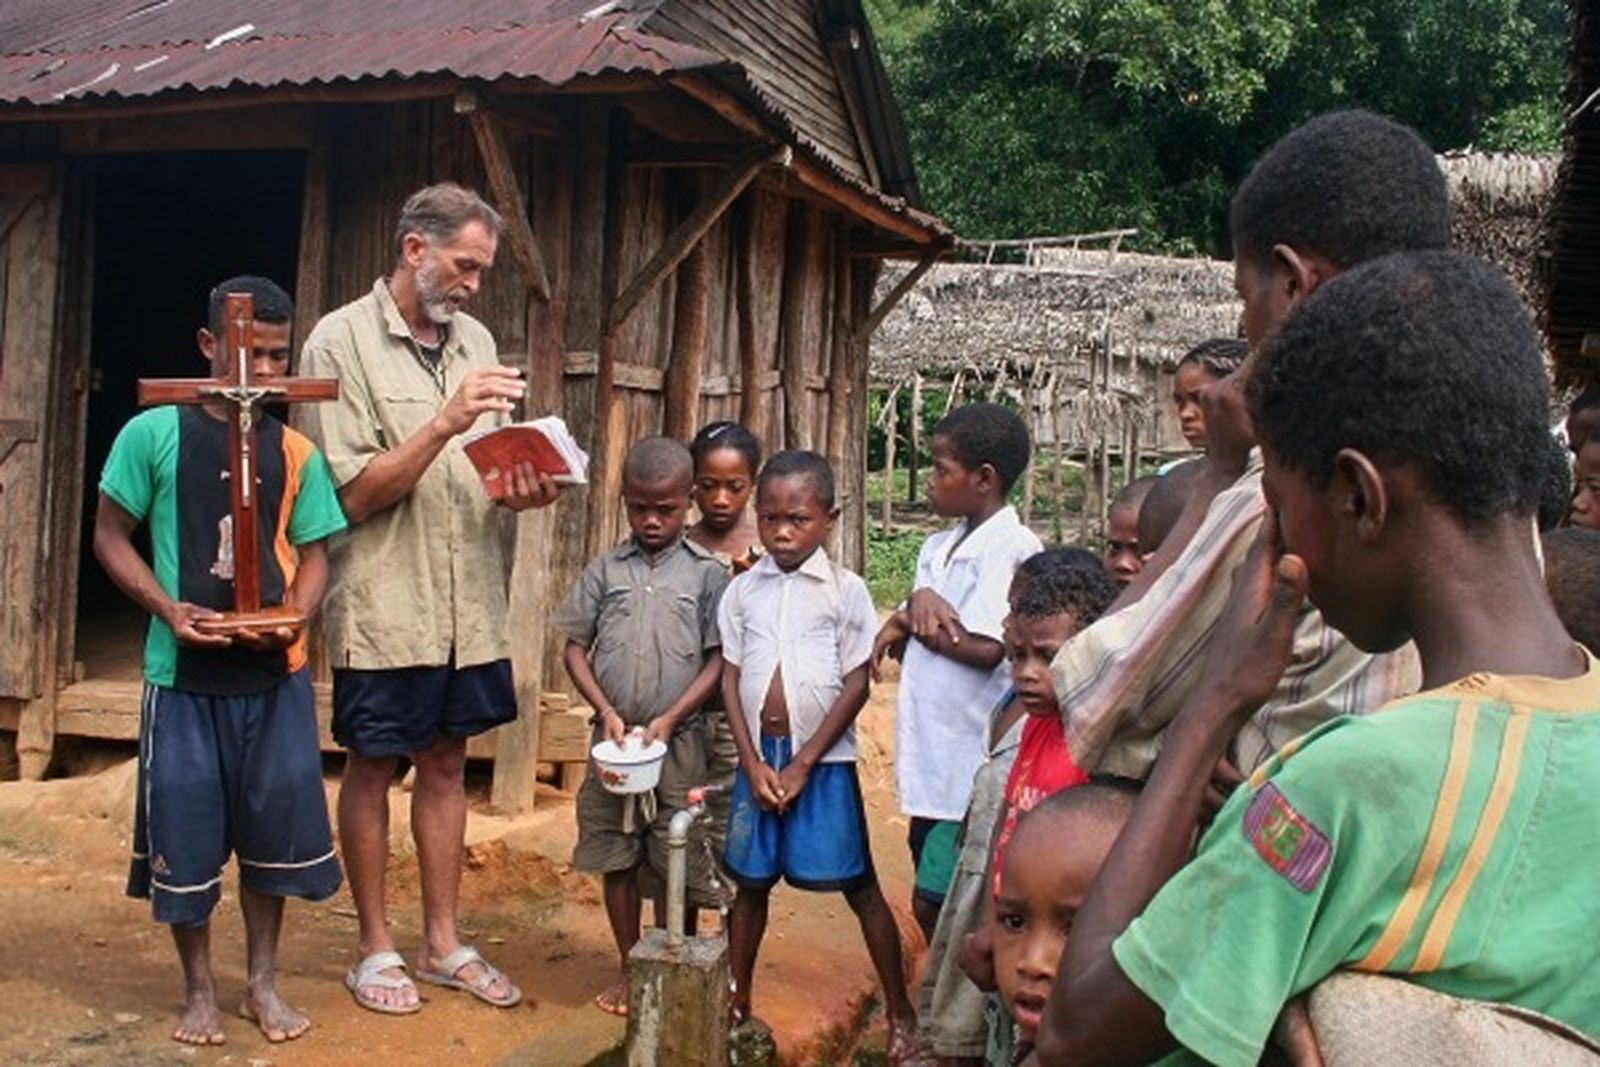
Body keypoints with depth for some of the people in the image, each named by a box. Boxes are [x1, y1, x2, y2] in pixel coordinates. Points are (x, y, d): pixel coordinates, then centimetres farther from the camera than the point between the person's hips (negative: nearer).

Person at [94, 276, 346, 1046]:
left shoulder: (295, 453, 4)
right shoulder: (153, 434, -3)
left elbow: (312, 554, 7)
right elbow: (111, 536, 0)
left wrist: (296, 616, -13)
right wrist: (168, 609, -15)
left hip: (274, 673, 2)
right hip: (183, 672, -2)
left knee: (276, 822, 8)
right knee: (184, 831, 6)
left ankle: (262, 983, 25)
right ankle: (199, 990, 24)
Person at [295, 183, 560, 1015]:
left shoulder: (475, 341, 9)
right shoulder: (342, 341, -9)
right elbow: (351, 495, -14)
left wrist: (523, 489, -6)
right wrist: (445, 424, -23)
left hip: (468, 602, 6)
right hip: (384, 605, -5)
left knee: (446, 764, 14)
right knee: (373, 768, 8)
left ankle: (443, 943, 26)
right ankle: (375, 947, 23)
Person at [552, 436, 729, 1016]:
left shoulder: (707, 573, -2)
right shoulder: (606, 570, 4)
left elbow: (719, 660, -5)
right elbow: (576, 648, 5)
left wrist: (669, 720, -13)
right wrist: (606, 711, -8)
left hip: (678, 742, -2)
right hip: (613, 737, 2)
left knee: (676, 864, 6)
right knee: (616, 859, 11)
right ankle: (630, 970, 26)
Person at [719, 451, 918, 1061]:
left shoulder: (845, 591, -7)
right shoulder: (742, 591, 3)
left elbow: (856, 686, -8)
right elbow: (731, 680, 4)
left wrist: (802, 763, -11)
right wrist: (754, 762, -5)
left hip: (823, 761, -3)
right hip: (757, 759, 3)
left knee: (861, 888, 3)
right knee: (750, 883, 13)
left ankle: (900, 1014, 14)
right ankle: (736, 1003, 29)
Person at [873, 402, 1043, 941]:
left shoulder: (1014, 548, -12)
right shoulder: (938, 547, 12)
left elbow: (985, 649, -20)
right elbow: (902, 646, 12)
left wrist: (915, 620, -5)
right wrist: (917, 606, -10)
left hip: (973, 760, -8)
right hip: (932, 755, 8)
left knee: (937, 902, -3)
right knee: (931, 902, 16)